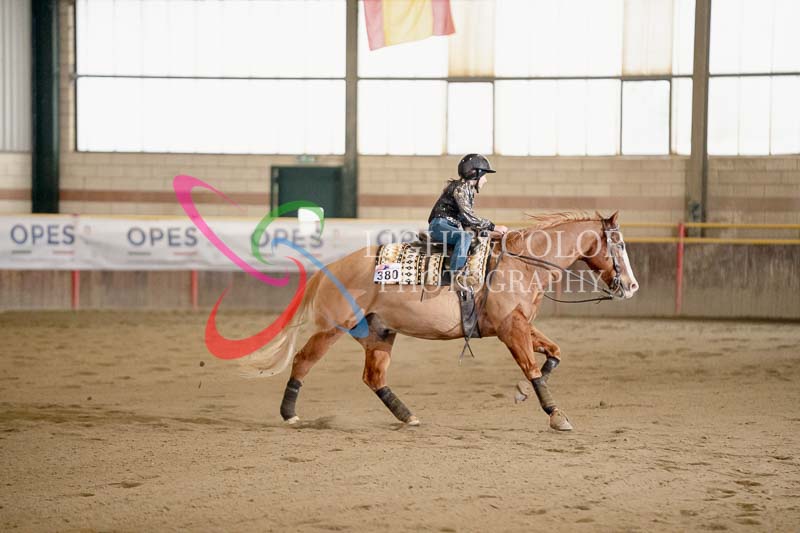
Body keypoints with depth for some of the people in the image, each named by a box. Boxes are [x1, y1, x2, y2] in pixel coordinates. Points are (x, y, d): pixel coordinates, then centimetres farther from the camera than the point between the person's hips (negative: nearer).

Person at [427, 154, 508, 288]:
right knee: (466, 236, -34)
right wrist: (493, 227, -22)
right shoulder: (460, 188, -15)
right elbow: (468, 216, -23)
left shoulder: (470, 191, 16)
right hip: (439, 225, -11)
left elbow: (468, 217, 18)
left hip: (453, 226, 11)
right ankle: (457, 273, -37)